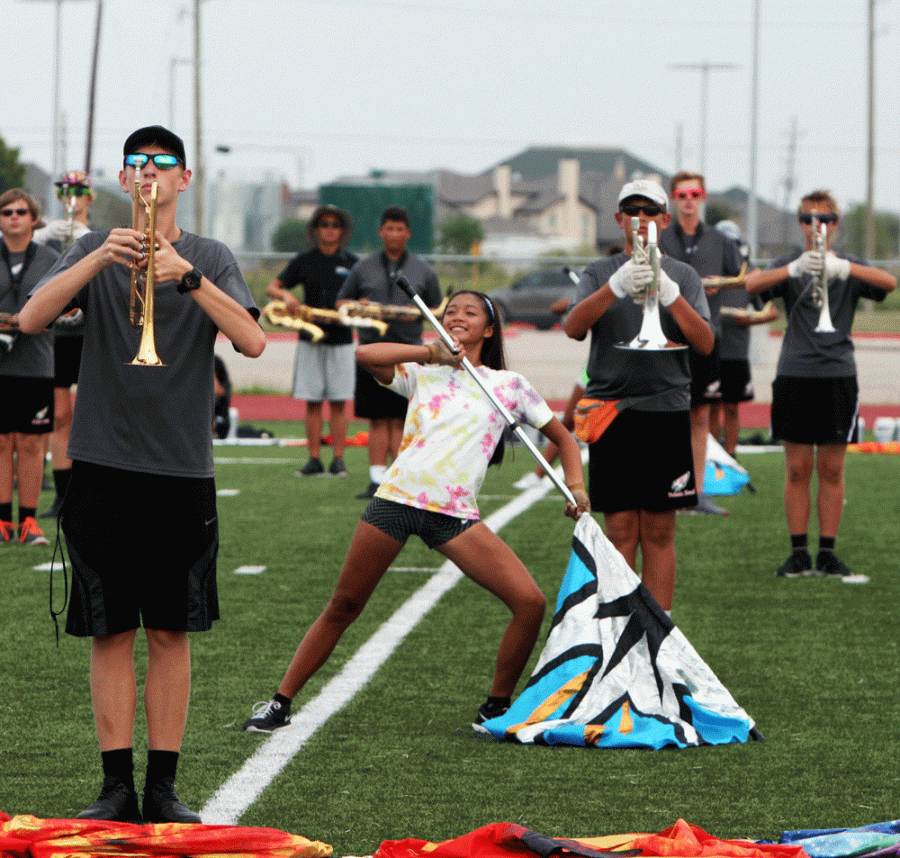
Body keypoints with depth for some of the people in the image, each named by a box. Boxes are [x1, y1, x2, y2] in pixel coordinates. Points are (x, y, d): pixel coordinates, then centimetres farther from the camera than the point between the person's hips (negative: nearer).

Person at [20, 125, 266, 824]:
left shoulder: (211, 259, 6)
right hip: (103, 464, 0)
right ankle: (117, 786, 4)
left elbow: (252, 341, -10)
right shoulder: (94, 250, 7)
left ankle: (164, 786, 7)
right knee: (111, 633, 0)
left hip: (183, 470, 0)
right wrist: (101, 259, -22)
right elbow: (31, 319, -9)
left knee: (171, 633, 2)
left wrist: (188, 275, -21)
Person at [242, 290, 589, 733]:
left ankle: (496, 708, 3)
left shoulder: (509, 385, 13)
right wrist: (429, 352, -1)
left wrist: (575, 488, 5)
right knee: (343, 608, 4)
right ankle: (280, 703, 15)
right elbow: (366, 355, -4)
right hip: (397, 497, 0)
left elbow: (562, 437, 21)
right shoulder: (422, 374, 13)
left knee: (530, 602, -14)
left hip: (456, 514, 0)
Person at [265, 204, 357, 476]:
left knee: (338, 403, -2)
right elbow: (272, 288, 6)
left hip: (341, 339, 0)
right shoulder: (304, 261, 7)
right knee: (312, 402, -1)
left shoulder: (351, 263, 7)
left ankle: (338, 459, 0)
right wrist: (285, 294, -16)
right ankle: (314, 459, 1)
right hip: (310, 339, 1)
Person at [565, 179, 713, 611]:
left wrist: (670, 294, -18)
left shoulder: (683, 276, 10)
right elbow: (573, 327, -9)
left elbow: (705, 343, -2)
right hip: (613, 410, -1)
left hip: (667, 412, 1)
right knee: (620, 530, -2)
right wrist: (617, 287, -24)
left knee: (659, 533, 1)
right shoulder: (601, 273, 9)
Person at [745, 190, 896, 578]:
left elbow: (889, 282, -14)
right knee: (797, 469, 1)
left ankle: (827, 552, 9)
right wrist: (796, 269, -33)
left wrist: (843, 268, -32)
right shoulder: (789, 266, 6)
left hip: (837, 373, 0)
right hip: (794, 374, 0)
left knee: (831, 469, 3)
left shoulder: (850, 268, 7)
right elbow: (753, 285, -14)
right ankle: (799, 552, 6)